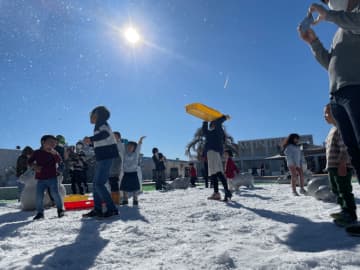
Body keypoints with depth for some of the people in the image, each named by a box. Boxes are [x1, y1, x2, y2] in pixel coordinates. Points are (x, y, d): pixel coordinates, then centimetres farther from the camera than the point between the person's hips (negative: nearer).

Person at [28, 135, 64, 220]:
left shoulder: (54, 153, 4)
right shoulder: (37, 153, 5)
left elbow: (59, 161, -12)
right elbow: (29, 161, 12)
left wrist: (54, 153, -26)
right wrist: (34, 166, -8)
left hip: (52, 178, -1)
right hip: (41, 179, 1)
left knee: (55, 194, -6)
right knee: (39, 196, 0)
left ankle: (60, 209, 13)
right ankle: (40, 212, 16)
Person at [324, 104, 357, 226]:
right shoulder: (332, 130, 21)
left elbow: (345, 147, -19)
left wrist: (342, 164, -25)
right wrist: (329, 166, 21)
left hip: (341, 166, -10)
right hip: (332, 166, 10)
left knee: (344, 191, -5)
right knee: (337, 191, 15)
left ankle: (351, 214, 2)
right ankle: (345, 211, 24)